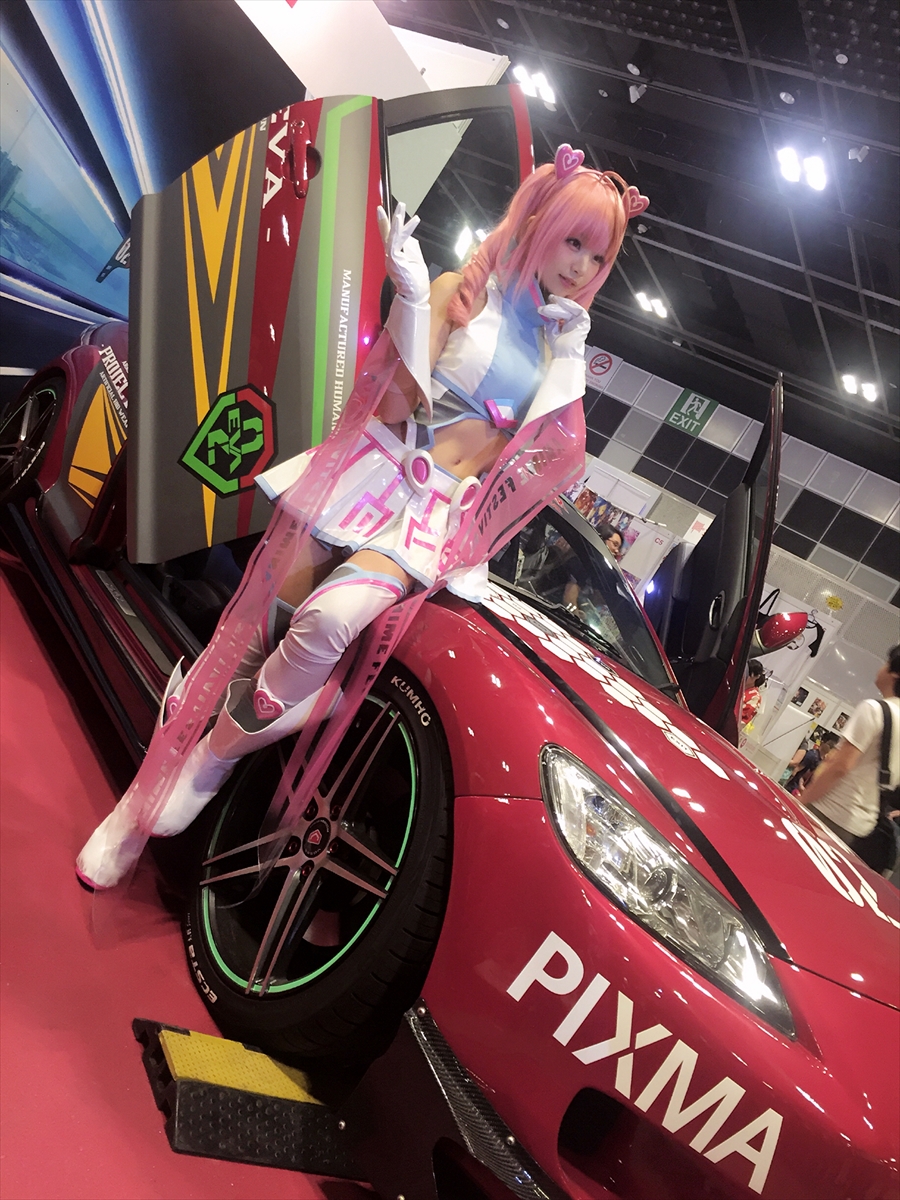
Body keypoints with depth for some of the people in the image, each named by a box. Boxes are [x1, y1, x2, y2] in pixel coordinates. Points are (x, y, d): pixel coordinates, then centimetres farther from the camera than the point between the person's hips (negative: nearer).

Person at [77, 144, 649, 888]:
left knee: (330, 618, -29)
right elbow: (399, 403, -9)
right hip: (373, 472, -1)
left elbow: (553, 460, 5)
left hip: (438, 515, 1)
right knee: (256, 629, -4)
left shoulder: (562, 344, 14)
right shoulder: (461, 291, 5)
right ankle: (143, 799, 14)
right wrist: (411, 295, -18)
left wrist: (571, 354, 0)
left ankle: (214, 760, -3)